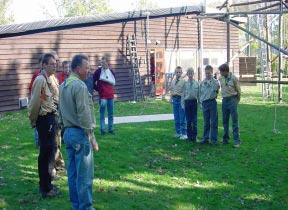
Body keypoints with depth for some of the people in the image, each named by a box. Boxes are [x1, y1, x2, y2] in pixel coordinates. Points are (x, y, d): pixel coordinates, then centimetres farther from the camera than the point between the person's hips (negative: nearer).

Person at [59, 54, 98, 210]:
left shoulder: (63, 86, 12)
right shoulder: (80, 86, -16)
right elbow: (84, 114, -19)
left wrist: (66, 128, 20)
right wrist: (92, 138, -15)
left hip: (68, 132, 9)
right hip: (80, 133, -9)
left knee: (72, 173, 13)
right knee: (84, 175, -3)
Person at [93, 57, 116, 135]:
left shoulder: (111, 71, 6)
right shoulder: (98, 71, -4)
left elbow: (113, 82, -1)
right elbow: (93, 81, -2)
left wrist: (105, 79, -11)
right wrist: (97, 88, -2)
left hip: (110, 95, 4)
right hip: (102, 96, -4)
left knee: (111, 113, 10)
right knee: (102, 113, -1)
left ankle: (110, 128, 18)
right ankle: (102, 129, 4)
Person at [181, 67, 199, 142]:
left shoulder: (196, 83, 0)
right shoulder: (185, 83, 2)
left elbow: (198, 94, 3)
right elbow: (183, 94, 5)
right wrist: (183, 104, 1)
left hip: (194, 102, -1)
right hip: (187, 102, 1)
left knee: (194, 120, 1)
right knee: (188, 120, 7)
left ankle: (194, 136, 8)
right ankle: (189, 136, 16)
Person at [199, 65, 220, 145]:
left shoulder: (215, 81, 2)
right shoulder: (202, 82, 10)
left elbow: (216, 88, -11)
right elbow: (200, 93, 14)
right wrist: (201, 102, 8)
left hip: (212, 102, -3)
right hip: (204, 103, 3)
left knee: (213, 122, -1)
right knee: (206, 122, 9)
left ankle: (213, 139, 5)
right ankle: (205, 138, 16)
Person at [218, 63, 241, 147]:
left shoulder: (233, 78, -9)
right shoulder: (221, 79, 5)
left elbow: (238, 90, 0)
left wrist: (237, 101, 7)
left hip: (232, 100, -5)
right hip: (224, 100, 5)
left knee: (234, 121, -5)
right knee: (225, 121, 10)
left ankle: (237, 140, -2)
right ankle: (225, 139, 20)